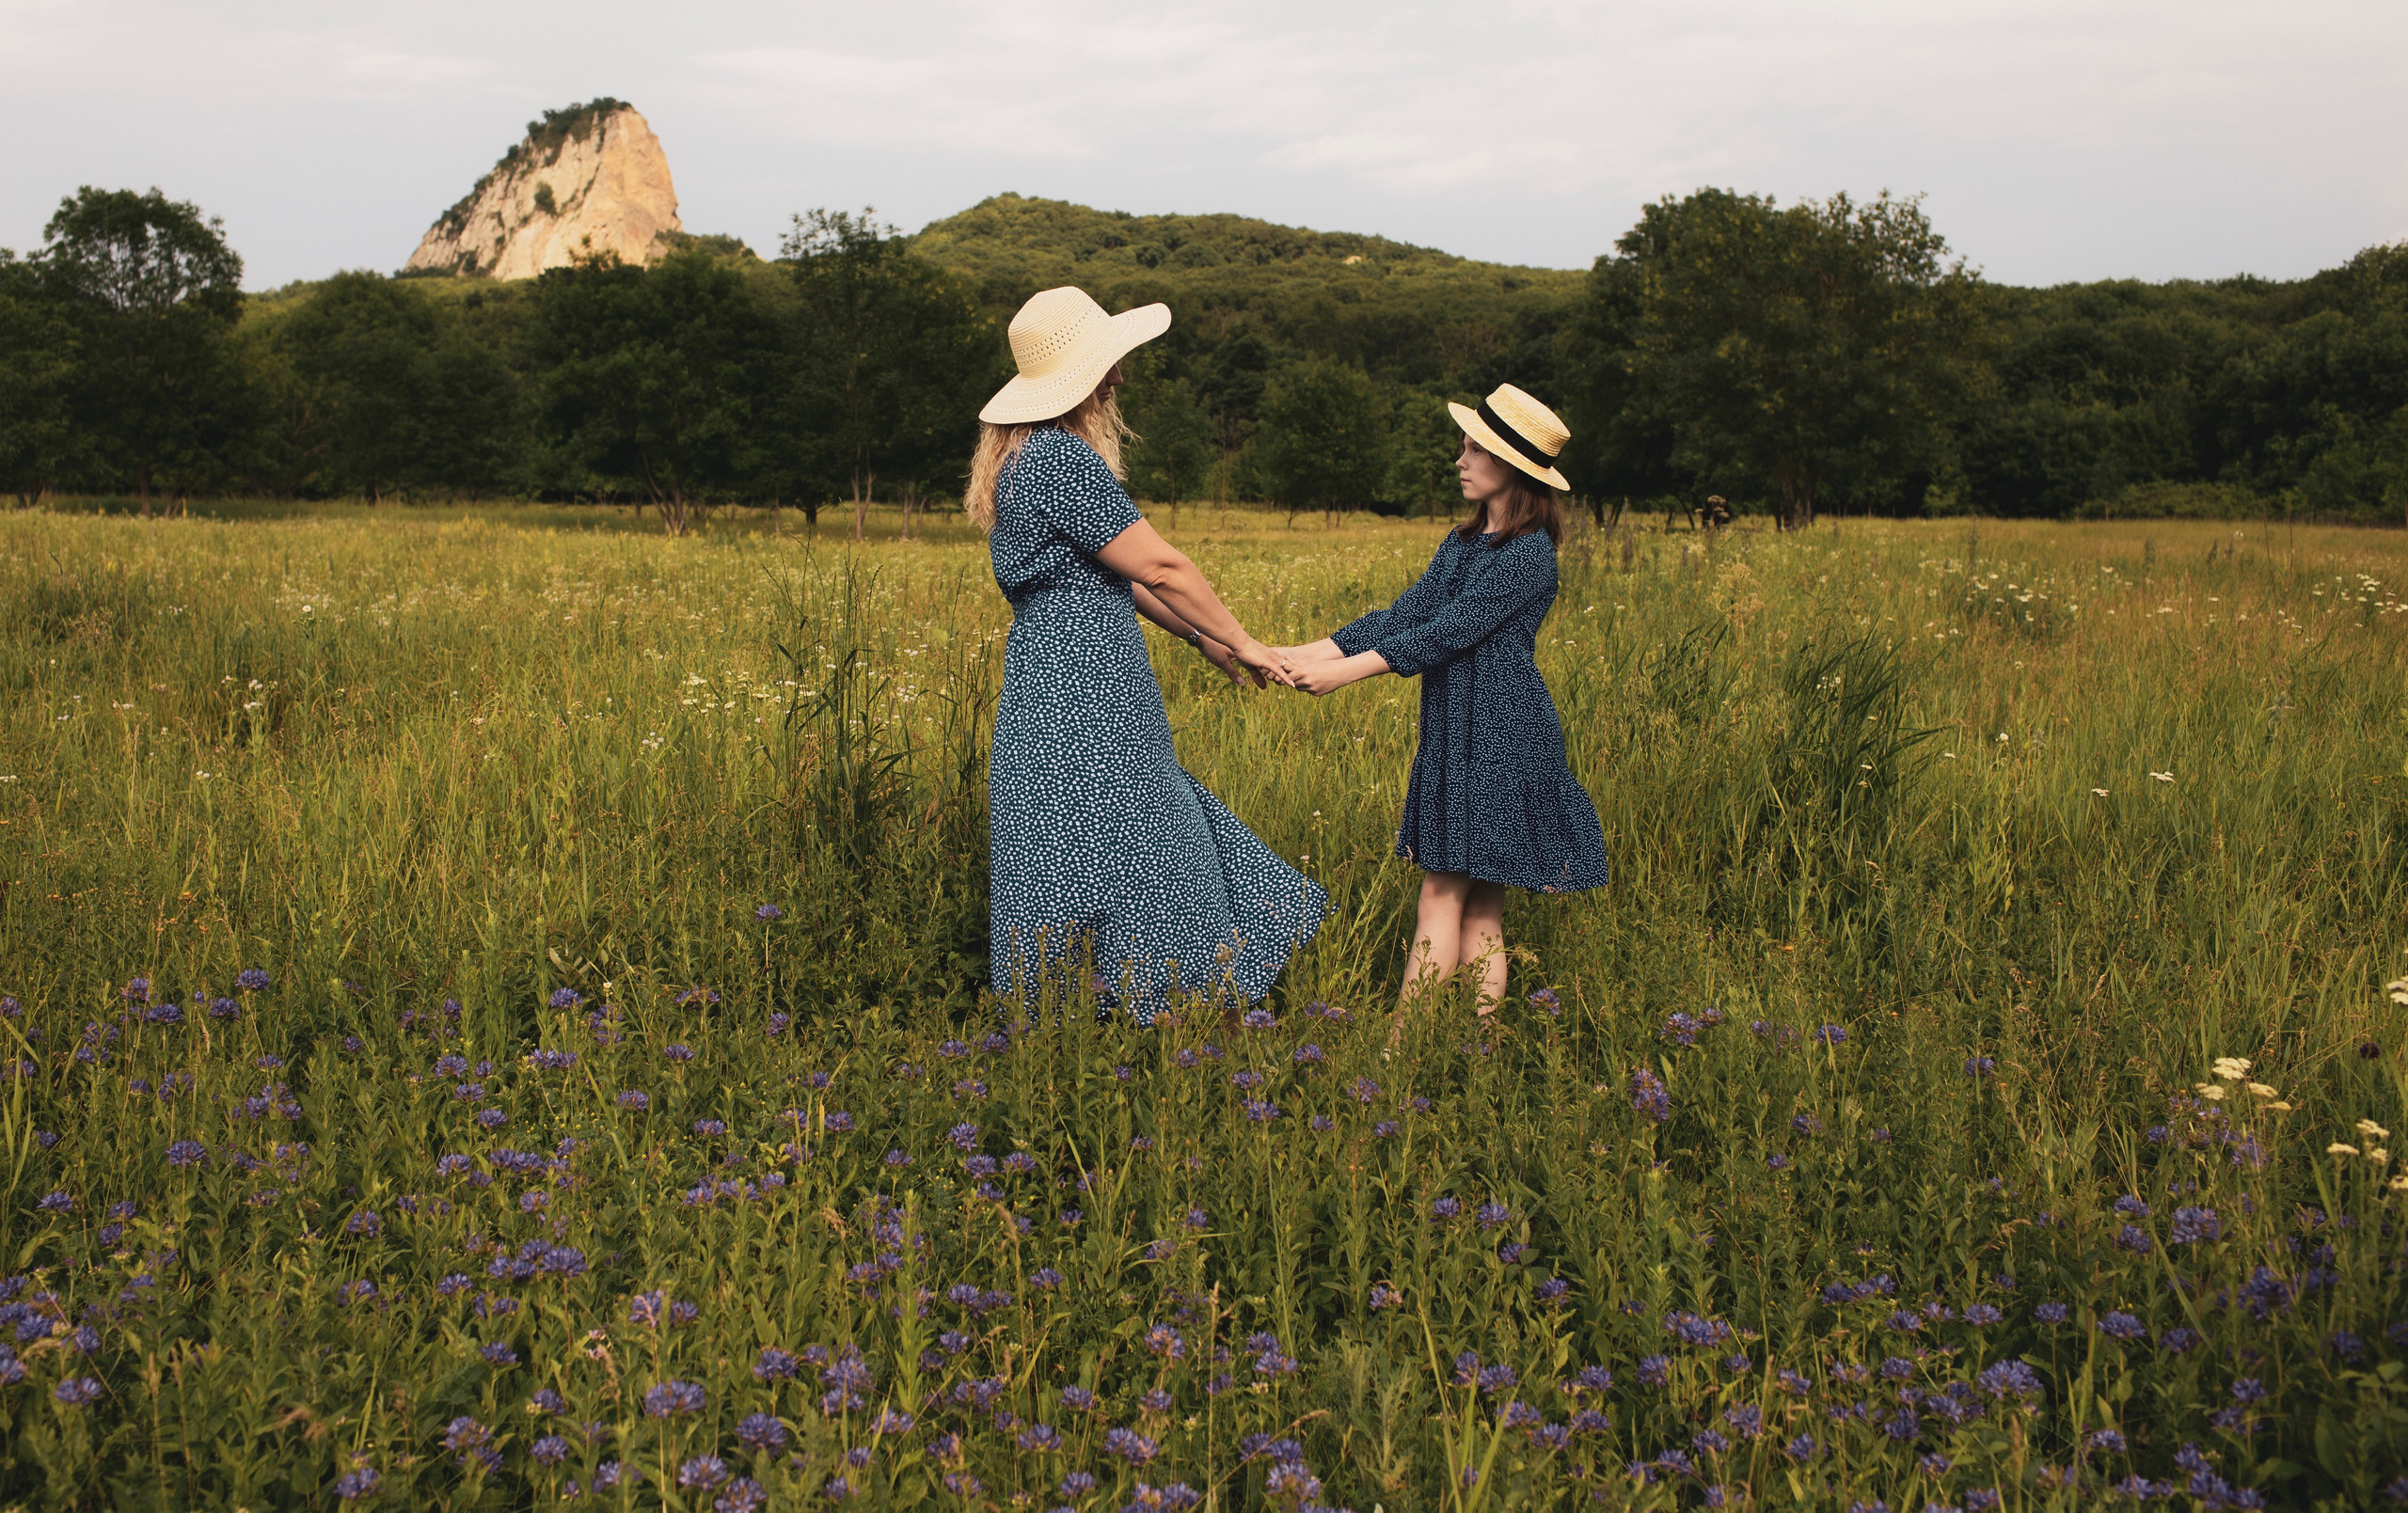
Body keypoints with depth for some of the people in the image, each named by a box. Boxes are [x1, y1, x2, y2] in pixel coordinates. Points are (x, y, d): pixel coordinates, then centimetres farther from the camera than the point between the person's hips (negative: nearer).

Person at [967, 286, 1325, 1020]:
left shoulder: (1022, 455, 16)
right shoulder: (1062, 458, -17)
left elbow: (1112, 571, 21)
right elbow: (1159, 566, -13)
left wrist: (1202, 637, 22)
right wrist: (1242, 642, -1)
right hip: (1082, 704, -10)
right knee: (1094, 878, -4)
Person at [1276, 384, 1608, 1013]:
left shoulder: (1529, 553, -12)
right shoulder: (1462, 544, 15)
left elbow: (1445, 634, -17)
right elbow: (1402, 615, 8)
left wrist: (1344, 672, -17)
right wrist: (1307, 653, -3)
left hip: (1499, 741, -8)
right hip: (1453, 735, 8)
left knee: (1444, 889, -9)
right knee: (1476, 897, 7)